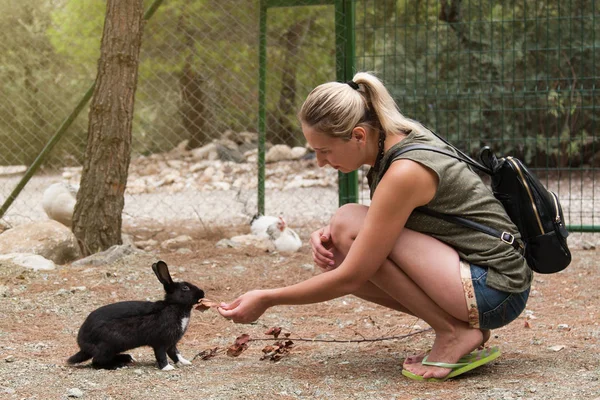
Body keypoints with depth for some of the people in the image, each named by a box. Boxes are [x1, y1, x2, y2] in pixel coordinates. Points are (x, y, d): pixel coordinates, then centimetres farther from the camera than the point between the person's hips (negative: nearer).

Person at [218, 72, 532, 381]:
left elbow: (351, 278, -20)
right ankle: (461, 323, 6)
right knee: (334, 258, 3)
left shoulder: (405, 173, -24)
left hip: (498, 288, -9)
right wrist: (327, 236, -4)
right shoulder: (399, 138, 2)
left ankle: (453, 332, -9)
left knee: (349, 223, -17)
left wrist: (267, 299, -11)